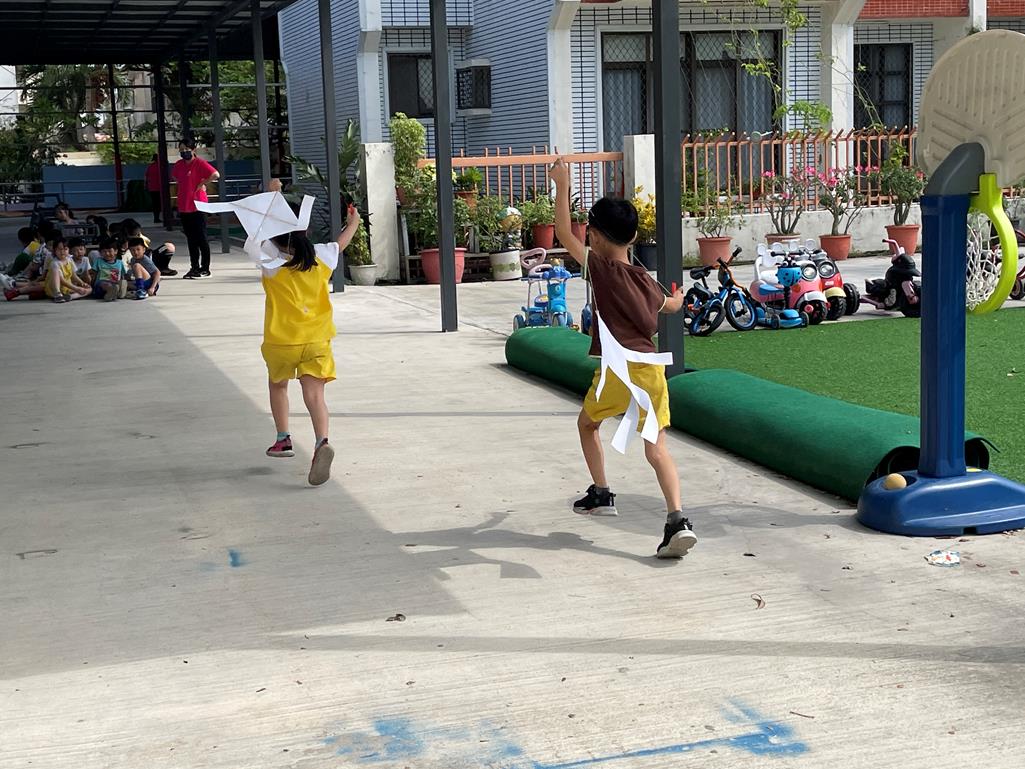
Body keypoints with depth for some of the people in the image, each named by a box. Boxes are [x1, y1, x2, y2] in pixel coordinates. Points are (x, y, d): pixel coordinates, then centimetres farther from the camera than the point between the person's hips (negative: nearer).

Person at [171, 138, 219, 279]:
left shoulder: (200, 163, -10)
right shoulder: (179, 165, 11)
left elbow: (215, 174, -23)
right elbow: (174, 177, 32)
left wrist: (202, 184, -14)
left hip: (198, 206, -7)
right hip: (184, 207, 7)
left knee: (201, 238, -2)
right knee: (191, 239, 11)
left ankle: (205, 268, 4)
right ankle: (194, 268, 16)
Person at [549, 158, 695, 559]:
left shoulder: (599, 268, -3)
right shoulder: (645, 279, 14)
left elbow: (563, 234, 1)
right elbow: (670, 306, 35)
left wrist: (562, 185, 7)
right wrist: (678, 298, 60)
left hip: (617, 370, -4)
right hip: (652, 369, 5)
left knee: (587, 424, 24)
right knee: (656, 447, 2)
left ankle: (601, 493, 24)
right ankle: (676, 519, -14)